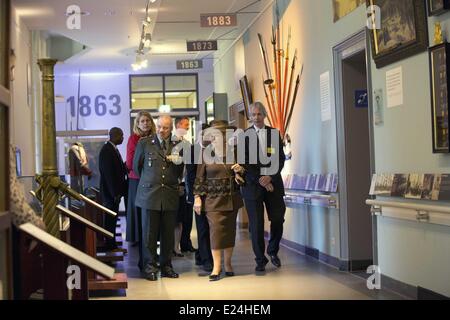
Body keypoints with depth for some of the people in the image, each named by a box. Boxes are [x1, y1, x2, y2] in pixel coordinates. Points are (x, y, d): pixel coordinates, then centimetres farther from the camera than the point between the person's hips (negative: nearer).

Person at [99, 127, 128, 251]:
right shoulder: (107, 150, -18)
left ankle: (111, 244, 22)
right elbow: (108, 174, -21)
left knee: (112, 218, 14)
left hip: (115, 191, 10)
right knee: (111, 219, -2)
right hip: (110, 192, -10)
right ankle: (110, 245, 5)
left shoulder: (113, 149, 12)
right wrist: (115, 193, -20)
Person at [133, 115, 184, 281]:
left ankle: (166, 266, 18)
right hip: (149, 195, -2)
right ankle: (150, 267, 10)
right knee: (150, 233, 0)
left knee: (168, 233, 6)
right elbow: (136, 166, 14)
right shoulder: (144, 143, 3)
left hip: (170, 195, 2)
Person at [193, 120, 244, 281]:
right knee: (216, 229, -9)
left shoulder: (233, 152, 5)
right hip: (213, 199, -2)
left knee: (230, 230, 6)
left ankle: (228, 263, 19)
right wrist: (197, 198, -5)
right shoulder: (205, 154, -1)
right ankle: (216, 266, -4)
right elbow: (199, 178, 0)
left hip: (231, 198, 2)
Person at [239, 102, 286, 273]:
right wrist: (259, 180, -10)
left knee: (278, 219, 2)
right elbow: (244, 162, -3)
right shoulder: (244, 135, 1)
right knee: (256, 224, -2)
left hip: (273, 183, 2)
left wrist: (270, 177, -8)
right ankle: (260, 260, 8)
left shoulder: (275, 133, 9)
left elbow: (280, 159, 6)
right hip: (252, 184, -2)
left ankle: (273, 251, 26)